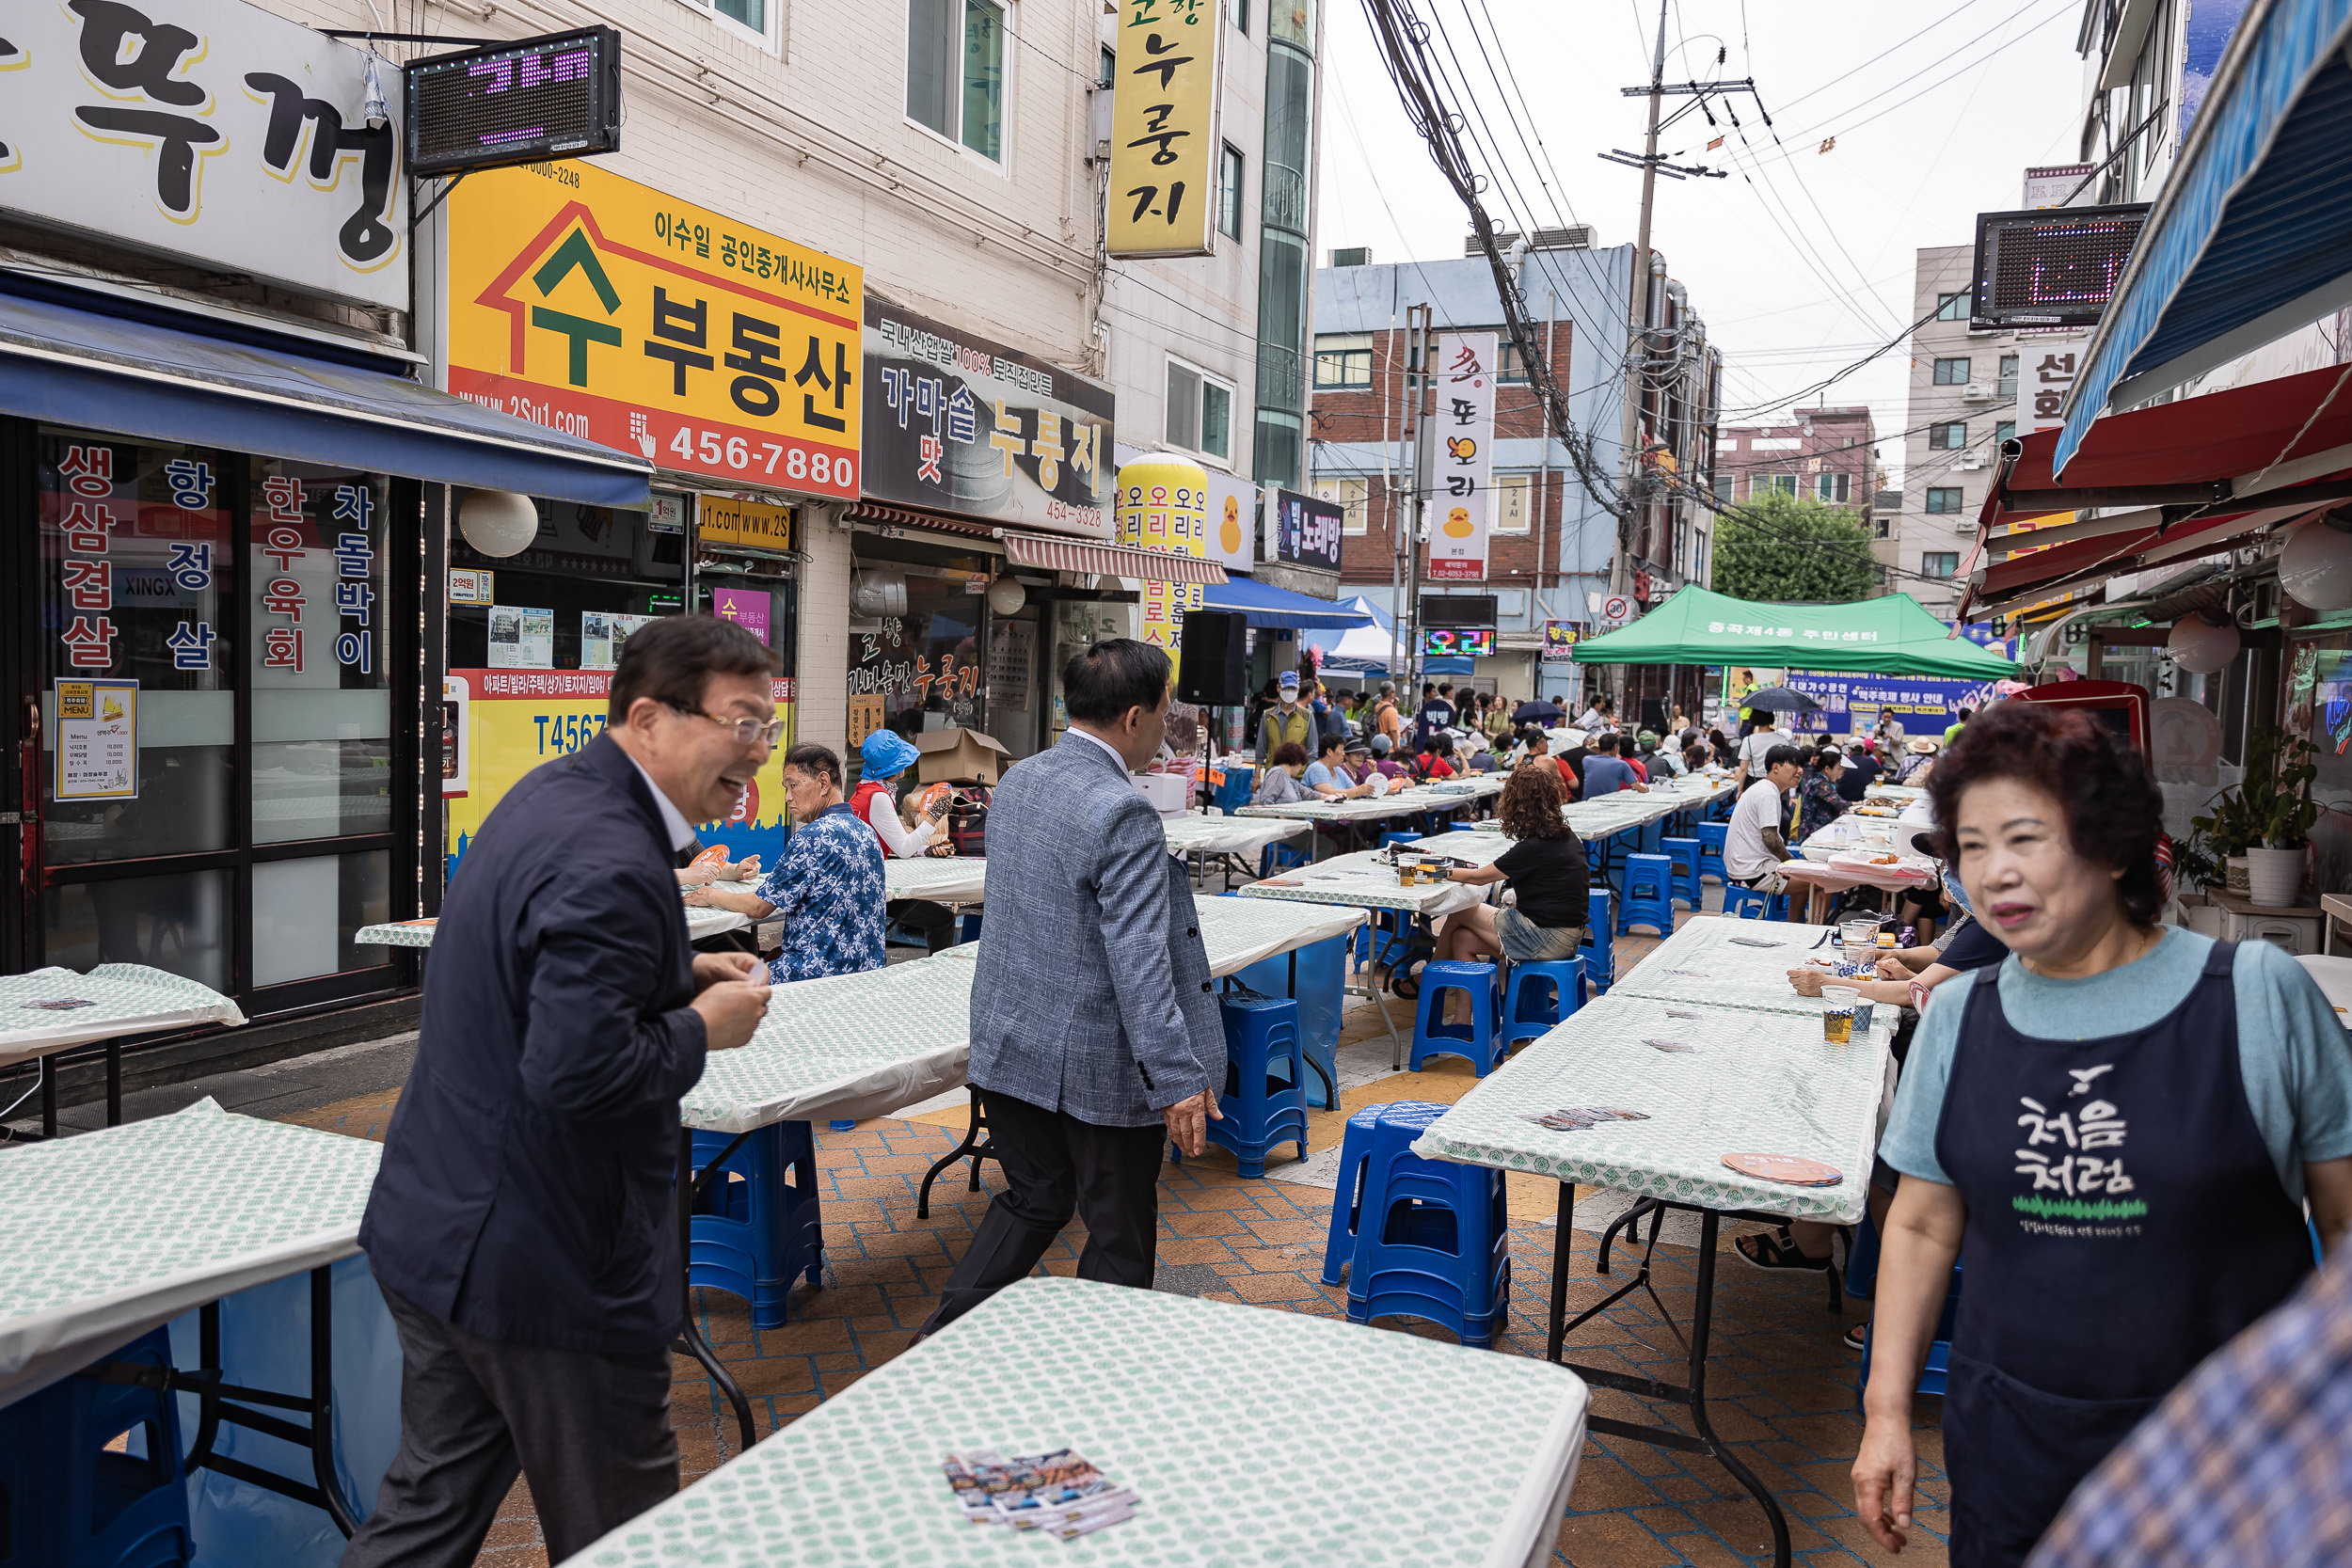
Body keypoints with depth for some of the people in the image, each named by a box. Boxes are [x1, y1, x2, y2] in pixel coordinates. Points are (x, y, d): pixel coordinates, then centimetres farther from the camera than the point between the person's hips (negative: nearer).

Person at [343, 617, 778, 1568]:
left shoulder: (550, 793, 7)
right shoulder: (613, 866, -26)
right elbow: (576, 1071, -33)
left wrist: (678, 977, 7)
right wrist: (701, 1029, -17)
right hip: (546, 1265, -10)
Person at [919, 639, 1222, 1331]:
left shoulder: (1016, 782, 3)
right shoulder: (1123, 815, -23)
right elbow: (1138, 966, -26)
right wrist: (1177, 1081, -22)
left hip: (1010, 1046, 8)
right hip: (1097, 1064, -7)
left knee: (1031, 1199, 24)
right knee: (1120, 1234, 12)